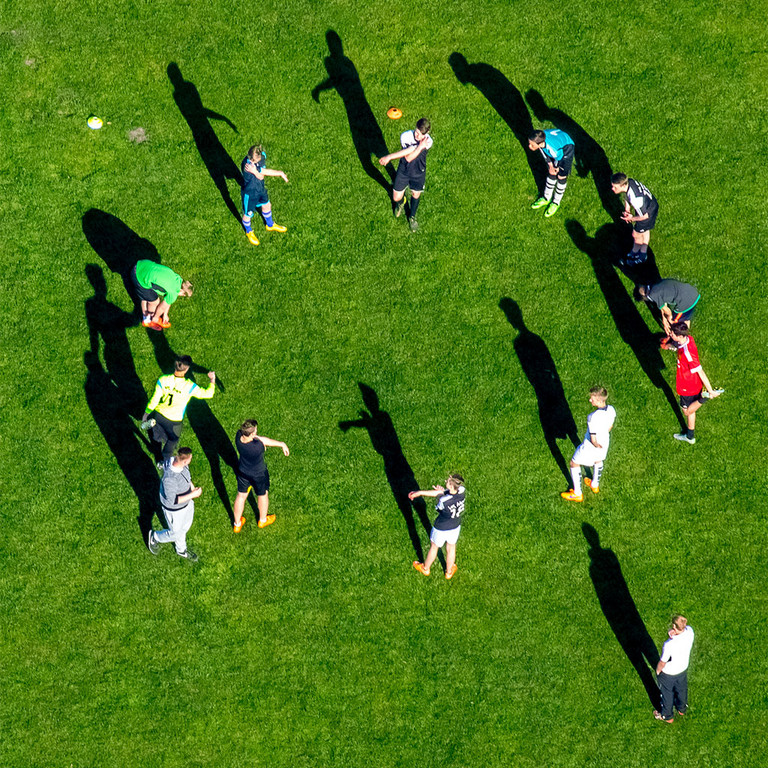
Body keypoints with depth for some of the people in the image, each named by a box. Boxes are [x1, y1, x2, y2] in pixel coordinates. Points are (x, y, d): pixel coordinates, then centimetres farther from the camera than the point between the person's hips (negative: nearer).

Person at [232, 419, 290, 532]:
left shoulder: (239, 436, -25)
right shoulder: (257, 446, -41)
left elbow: (259, 439, -15)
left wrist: (280, 443, -15)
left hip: (242, 471, 5)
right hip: (258, 475, -5)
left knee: (241, 495, 26)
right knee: (262, 495, 26)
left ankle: (237, 524, 46)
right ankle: (263, 520, 52)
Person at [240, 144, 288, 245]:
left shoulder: (262, 155, -20)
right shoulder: (246, 165, -40)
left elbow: (261, 176, -22)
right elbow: (265, 172, -33)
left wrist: (255, 171, -42)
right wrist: (281, 173, -27)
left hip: (260, 188, 6)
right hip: (250, 192, -6)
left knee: (266, 206, 28)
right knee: (248, 214, 17)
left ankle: (270, 225, 58)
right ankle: (249, 232, 49)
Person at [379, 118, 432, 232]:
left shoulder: (428, 142, -28)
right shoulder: (405, 136, -27)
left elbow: (409, 156, -33)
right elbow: (408, 157, -31)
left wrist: (389, 157, -36)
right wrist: (420, 147, -42)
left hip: (418, 173, 0)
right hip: (403, 171, 0)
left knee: (416, 195, 19)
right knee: (396, 198, 10)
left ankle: (412, 217, 50)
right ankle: (401, 202, 51)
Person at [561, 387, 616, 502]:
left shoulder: (593, 418, -40)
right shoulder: (611, 410, -19)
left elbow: (593, 440, -32)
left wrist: (597, 445, -11)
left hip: (590, 446, -6)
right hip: (604, 441, 6)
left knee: (574, 464, 19)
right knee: (598, 460, 36)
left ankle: (577, 494, 32)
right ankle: (595, 485, 60)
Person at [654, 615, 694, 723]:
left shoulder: (669, 645, -43)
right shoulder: (689, 631, -28)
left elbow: (662, 662, -28)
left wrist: (658, 671, -5)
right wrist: (673, 633, -30)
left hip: (668, 673, -5)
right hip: (683, 668, 5)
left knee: (667, 694, 24)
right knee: (682, 689, 33)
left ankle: (667, 716, 48)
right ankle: (682, 709, 60)